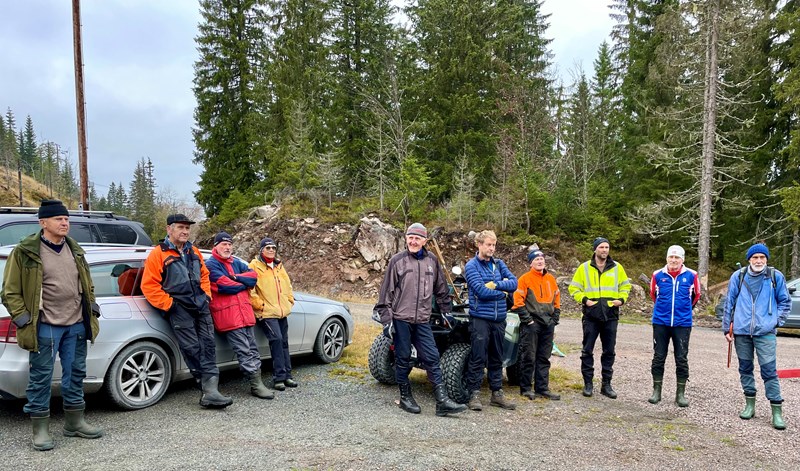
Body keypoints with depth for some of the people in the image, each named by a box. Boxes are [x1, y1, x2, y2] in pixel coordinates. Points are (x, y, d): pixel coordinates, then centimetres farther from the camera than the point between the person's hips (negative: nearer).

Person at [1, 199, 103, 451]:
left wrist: (92, 311, 12)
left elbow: (87, 285, 20)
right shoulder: (24, 252, -7)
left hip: (76, 324, 6)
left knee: (75, 374, 12)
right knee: (41, 378, 3)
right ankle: (40, 429, 15)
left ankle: (74, 422, 25)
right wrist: (23, 319, -11)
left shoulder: (75, 250, 11)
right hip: (44, 327, -5)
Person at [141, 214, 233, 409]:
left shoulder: (194, 252, 16)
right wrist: (169, 305, -11)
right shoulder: (158, 254, -3)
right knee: (192, 348, -7)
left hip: (201, 305, 6)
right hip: (179, 308, -6)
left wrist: (206, 295, 12)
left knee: (207, 344, -3)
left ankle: (210, 390, -4)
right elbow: (149, 285, -7)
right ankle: (209, 388, -1)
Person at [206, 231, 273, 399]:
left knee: (252, 348, 9)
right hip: (228, 314, -7)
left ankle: (257, 381, 14)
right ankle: (256, 385, -2)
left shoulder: (236, 263, 18)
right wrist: (244, 284, -2)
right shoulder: (211, 265, -4)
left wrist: (236, 277, -12)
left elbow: (253, 275, 4)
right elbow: (224, 285, -17)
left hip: (244, 312, 8)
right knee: (244, 351, -6)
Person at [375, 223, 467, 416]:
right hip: (401, 319, -3)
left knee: (432, 358, 0)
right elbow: (387, 291, -3)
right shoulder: (397, 261, -3)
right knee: (403, 359, 6)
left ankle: (442, 401, 1)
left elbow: (441, 289, 20)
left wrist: (446, 311, 22)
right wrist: (386, 320, -6)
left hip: (422, 321, 3)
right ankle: (405, 397, 21)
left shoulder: (432, 261, 8)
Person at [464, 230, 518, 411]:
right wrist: (503, 291, -3)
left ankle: (497, 394, 21)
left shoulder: (499, 264, 12)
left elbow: (514, 283, 0)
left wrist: (496, 284, -14)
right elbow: (481, 291, -15)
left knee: (496, 358, 13)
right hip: (480, 318, -5)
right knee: (478, 358, -3)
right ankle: (474, 394, 6)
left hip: (499, 318, 6)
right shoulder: (471, 266, -5)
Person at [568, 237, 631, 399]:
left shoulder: (617, 268, 7)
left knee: (609, 351, 8)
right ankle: (588, 384, 12)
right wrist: (584, 299, -10)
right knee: (587, 350, 2)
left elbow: (625, 286, 15)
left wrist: (621, 299, -2)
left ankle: (606, 384, 18)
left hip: (611, 316, 2)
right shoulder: (584, 268, 2)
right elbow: (574, 288, 5)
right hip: (591, 316, -2)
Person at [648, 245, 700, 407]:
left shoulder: (691, 275, -4)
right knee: (658, 357, 7)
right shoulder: (658, 275, -2)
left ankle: (681, 393, 15)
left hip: (682, 323, -1)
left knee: (682, 359, 5)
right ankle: (656, 390, 18)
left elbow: (696, 296, 12)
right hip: (660, 322, 1)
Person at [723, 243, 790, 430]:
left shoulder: (775, 276, 2)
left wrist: (777, 321, 1)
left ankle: (777, 411, 1)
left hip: (765, 332, -2)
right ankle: (750, 405, 23)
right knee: (745, 368, 10)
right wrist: (727, 328, 9)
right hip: (741, 331, 2)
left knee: (769, 370, -6)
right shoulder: (738, 277, 4)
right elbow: (729, 303, 9)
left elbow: (785, 302, 12)